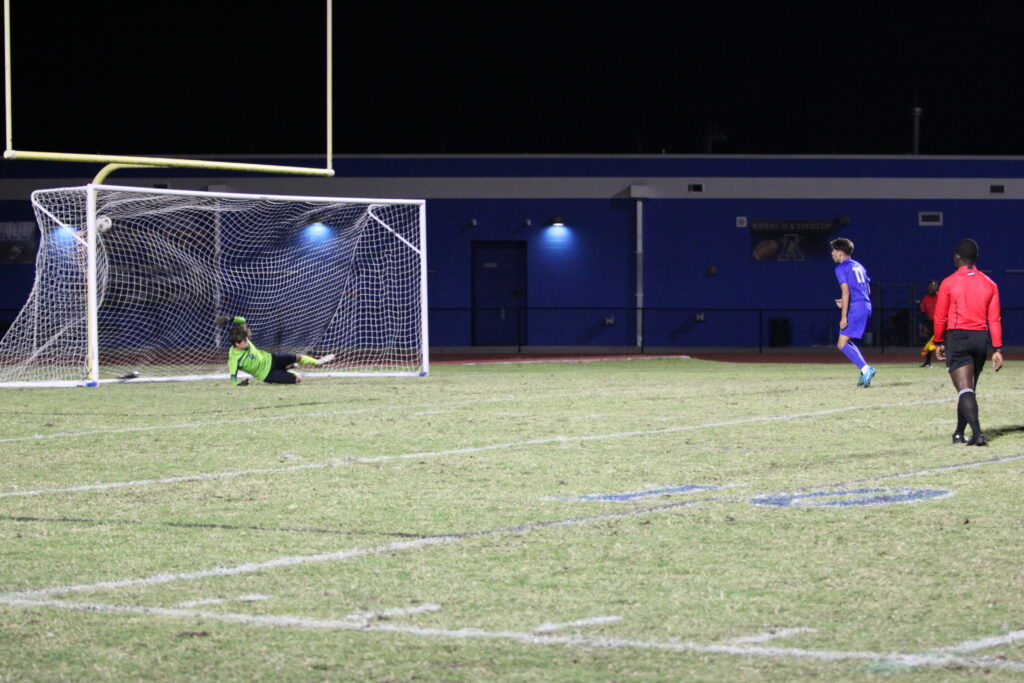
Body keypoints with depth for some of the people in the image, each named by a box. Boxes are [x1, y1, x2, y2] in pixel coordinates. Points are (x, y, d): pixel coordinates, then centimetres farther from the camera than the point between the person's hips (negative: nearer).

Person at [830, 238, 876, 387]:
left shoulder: (841, 268, -6)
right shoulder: (858, 266, 20)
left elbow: (846, 292, -15)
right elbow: (867, 290, 22)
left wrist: (844, 317, -17)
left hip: (855, 308, -9)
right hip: (866, 306, 9)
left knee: (842, 344, -8)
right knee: (845, 341, 18)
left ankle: (865, 369, -21)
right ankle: (865, 371, 8)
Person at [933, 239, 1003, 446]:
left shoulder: (949, 283, -5)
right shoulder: (990, 284, 5)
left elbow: (940, 318, -1)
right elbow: (995, 319, 2)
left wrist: (939, 343, 11)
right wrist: (998, 349, 3)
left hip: (957, 337, -4)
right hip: (981, 338, 4)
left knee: (965, 390, -10)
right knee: (969, 389, 18)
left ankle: (977, 433, -26)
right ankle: (959, 434, 26)